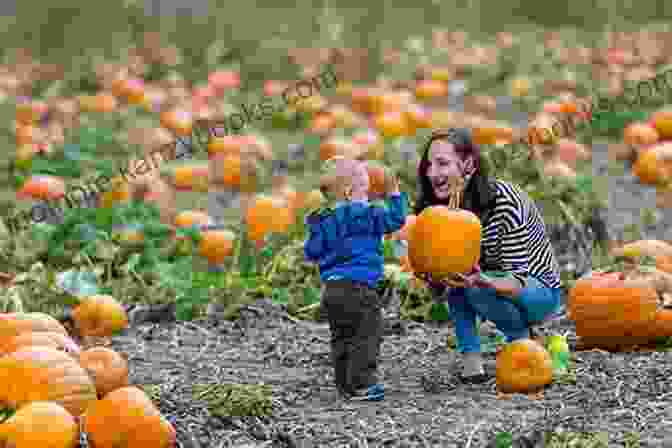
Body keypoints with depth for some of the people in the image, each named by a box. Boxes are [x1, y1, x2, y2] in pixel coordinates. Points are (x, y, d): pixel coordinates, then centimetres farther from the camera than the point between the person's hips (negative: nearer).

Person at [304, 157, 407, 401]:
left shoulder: (323, 221, 10)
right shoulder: (366, 215, -9)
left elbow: (312, 252, 11)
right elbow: (396, 219, -6)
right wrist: (395, 195, 7)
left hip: (331, 287, 7)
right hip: (357, 287, -7)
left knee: (342, 337, 15)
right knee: (366, 335, -2)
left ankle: (345, 385, 19)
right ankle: (361, 384, -6)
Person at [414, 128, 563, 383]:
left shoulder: (504, 200, -27)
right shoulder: (436, 208, -9)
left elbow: (517, 280, -28)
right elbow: (440, 293, -7)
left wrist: (483, 282, -49)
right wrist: (434, 279, -31)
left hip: (542, 294, -6)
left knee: (475, 289, -31)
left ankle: (521, 336, -4)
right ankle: (471, 361, -17)